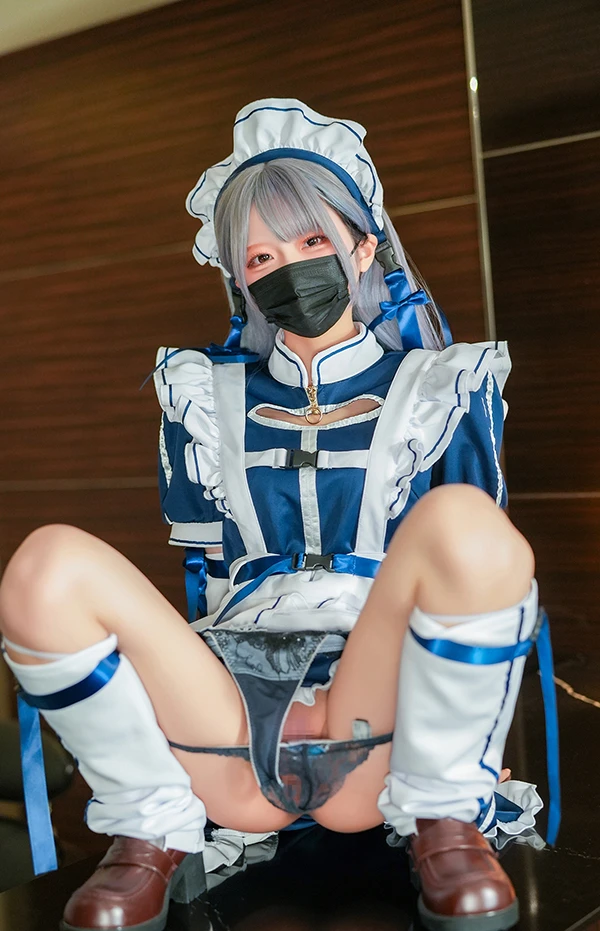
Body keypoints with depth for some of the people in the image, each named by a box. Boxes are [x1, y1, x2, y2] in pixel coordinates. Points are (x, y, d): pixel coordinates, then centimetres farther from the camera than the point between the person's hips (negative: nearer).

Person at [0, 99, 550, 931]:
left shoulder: (441, 388, 12)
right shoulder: (208, 398, 18)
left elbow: (482, 566, 8)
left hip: (380, 727, -1)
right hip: (235, 696, 2)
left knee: (461, 519, -31)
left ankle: (443, 822, -10)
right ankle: (153, 837, -5)